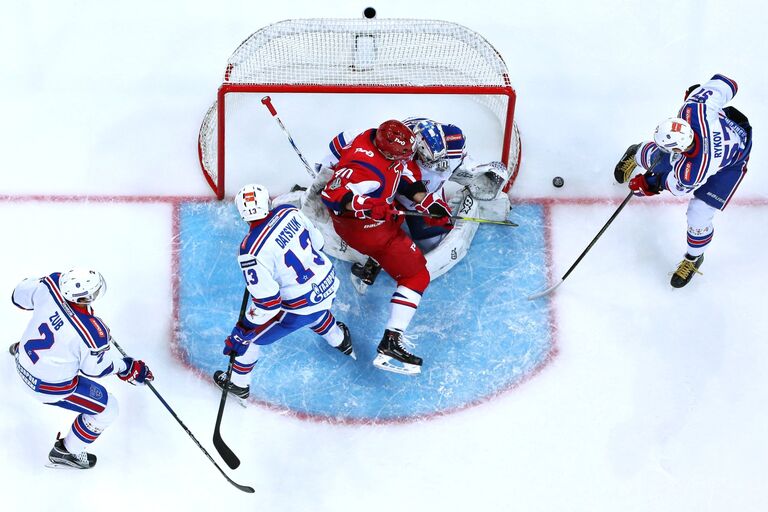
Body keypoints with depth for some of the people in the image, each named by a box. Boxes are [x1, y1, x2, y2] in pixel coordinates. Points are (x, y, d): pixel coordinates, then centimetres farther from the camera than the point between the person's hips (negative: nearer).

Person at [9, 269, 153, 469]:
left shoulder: (51, 284, -25)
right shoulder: (92, 333, -37)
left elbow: (20, 295, -4)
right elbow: (96, 367, -17)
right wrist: (130, 368, -1)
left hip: (23, 362, 7)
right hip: (50, 385, -7)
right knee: (106, 408, 10)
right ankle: (66, 452, 29)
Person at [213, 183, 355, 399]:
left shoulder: (252, 251, -29)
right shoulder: (289, 212, -11)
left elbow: (267, 303, -25)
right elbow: (316, 241, 6)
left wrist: (242, 332, -13)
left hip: (299, 308, -6)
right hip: (328, 284, 6)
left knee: (247, 336, 16)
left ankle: (238, 384, 36)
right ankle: (341, 342, 68)